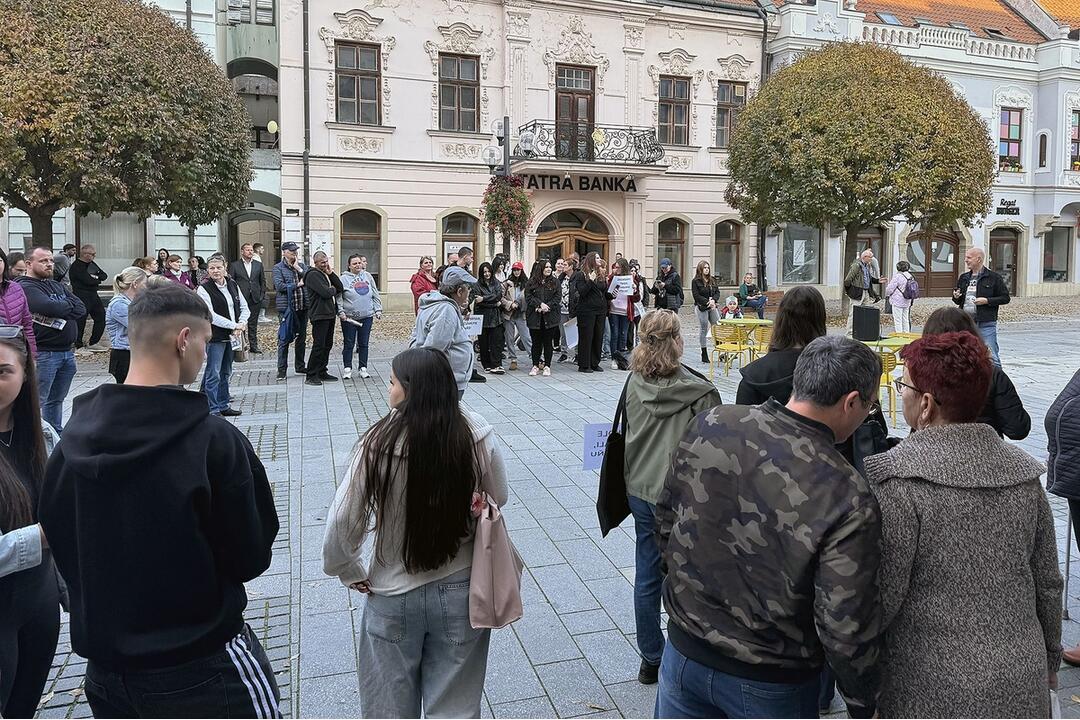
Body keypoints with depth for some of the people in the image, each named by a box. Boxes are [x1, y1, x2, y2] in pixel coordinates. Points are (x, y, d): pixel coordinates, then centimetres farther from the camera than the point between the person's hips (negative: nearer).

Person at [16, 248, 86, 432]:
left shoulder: (57, 286, 16)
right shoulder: (26, 287, -8)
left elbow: (81, 309, 5)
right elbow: (49, 307, -24)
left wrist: (59, 309, -11)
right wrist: (69, 305, -5)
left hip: (67, 352, 8)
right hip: (43, 353, -8)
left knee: (56, 399, 19)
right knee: (37, 401, -3)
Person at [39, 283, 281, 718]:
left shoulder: (71, 441, -6)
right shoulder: (214, 440, -22)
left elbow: (62, 549, 5)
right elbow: (250, 559, -13)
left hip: (105, 669, 5)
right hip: (201, 670, -5)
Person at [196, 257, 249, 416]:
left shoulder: (232, 285, 9)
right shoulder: (204, 289, -9)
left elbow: (244, 307, 12)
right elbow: (211, 316, -17)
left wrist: (241, 324, -7)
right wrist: (234, 326, -17)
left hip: (231, 337, 7)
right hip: (215, 337, -6)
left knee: (225, 373, 15)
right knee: (214, 375, -3)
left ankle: (223, 406, 24)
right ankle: (213, 410, 3)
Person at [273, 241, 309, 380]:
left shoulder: (302, 265, 12)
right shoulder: (278, 268, -2)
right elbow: (279, 286, -14)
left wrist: (298, 268, -8)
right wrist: (298, 284, -10)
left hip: (302, 307, 5)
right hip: (286, 308, -5)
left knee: (302, 337, 13)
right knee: (284, 338, -3)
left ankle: (300, 366, 26)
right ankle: (281, 370, 3)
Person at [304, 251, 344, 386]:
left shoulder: (326, 274, 19)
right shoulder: (313, 275, -11)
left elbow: (340, 288, 11)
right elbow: (325, 292, -21)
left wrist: (331, 273, 3)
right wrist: (333, 289, 0)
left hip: (330, 314, 9)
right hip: (319, 315, -9)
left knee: (328, 345, 12)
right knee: (319, 345, -9)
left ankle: (322, 372, 20)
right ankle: (311, 376, -4)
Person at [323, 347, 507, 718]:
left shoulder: (378, 443, -21)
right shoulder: (478, 436, -16)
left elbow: (343, 521, -15)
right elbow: (498, 499, 0)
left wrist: (352, 573, 2)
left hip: (393, 597, -1)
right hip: (460, 591, 2)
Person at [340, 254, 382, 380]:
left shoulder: (367, 276, 10)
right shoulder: (344, 279, -1)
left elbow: (375, 295, 13)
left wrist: (378, 310, 7)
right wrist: (341, 312, -13)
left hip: (367, 316, 3)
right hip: (349, 317, -3)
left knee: (364, 344, 8)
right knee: (349, 344, 3)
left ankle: (363, 369, 15)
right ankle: (348, 369, 11)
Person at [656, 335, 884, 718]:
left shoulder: (710, 424, -14)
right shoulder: (848, 499, -27)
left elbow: (666, 516, 0)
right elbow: (846, 629, -21)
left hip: (684, 649, 3)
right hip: (770, 687, -3)